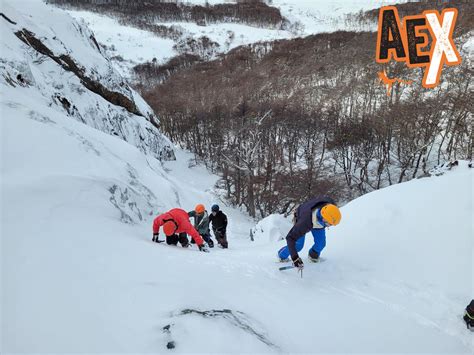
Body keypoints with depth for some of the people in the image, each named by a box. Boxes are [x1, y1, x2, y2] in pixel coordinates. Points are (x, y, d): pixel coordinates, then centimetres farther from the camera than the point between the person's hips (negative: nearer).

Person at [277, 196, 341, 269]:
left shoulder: (330, 205, -38)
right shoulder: (304, 222, -49)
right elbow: (290, 238, -43)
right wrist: (295, 258, -53)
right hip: (300, 219, -4)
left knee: (321, 243, -5)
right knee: (298, 245, -6)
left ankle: (313, 255, 29)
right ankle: (282, 256, 23)